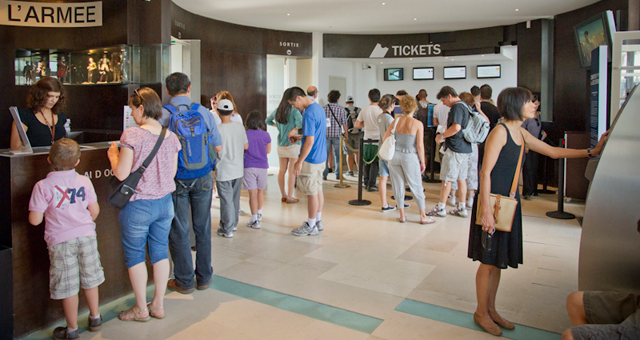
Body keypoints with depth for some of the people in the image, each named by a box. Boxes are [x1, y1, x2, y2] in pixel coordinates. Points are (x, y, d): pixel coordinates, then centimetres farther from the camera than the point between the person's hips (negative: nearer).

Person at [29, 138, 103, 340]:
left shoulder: (43, 186, -12)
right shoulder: (84, 181, -2)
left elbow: (35, 220, -13)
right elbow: (94, 211, 2)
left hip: (61, 240, -3)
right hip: (86, 235, 3)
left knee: (67, 286, 8)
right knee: (90, 278, 18)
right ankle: (95, 318, 34)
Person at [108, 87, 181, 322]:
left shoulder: (132, 135, -15)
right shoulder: (171, 137, 1)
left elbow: (121, 174, -15)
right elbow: (172, 173, 7)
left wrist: (113, 154, 3)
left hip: (137, 205, -5)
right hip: (164, 202, 6)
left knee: (135, 255, 9)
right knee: (160, 252, 15)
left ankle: (141, 309, 19)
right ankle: (158, 305, 25)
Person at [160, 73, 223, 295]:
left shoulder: (163, 115, -9)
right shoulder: (203, 112, -3)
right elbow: (218, 146, 3)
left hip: (176, 179, -2)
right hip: (203, 177, 2)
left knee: (179, 230, 9)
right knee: (203, 228, 13)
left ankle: (184, 281, 19)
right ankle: (204, 277, 23)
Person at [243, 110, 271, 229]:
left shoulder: (245, 135, -8)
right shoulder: (266, 135, -4)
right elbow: (268, 150, 8)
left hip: (249, 167, -2)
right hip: (262, 166, 2)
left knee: (253, 193, -1)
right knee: (260, 191, 19)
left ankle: (255, 220, 0)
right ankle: (259, 213, 37)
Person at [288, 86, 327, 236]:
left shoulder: (309, 114, -21)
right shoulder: (319, 108, 9)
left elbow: (310, 141, -24)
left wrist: (299, 162, -20)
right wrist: (300, 137, 20)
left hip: (311, 159, -10)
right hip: (321, 157, 10)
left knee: (312, 193, 1)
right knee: (318, 190, 16)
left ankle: (311, 226, 12)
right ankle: (318, 221, 27)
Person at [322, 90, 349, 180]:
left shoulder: (323, 108, 0)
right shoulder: (341, 109, -2)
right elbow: (344, 124, -1)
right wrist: (346, 134, 11)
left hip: (326, 134, 1)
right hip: (337, 135, 0)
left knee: (325, 155, 6)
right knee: (338, 156, 10)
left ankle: (324, 175, 7)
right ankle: (338, 174, 14)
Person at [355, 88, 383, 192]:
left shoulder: (364, 110, 3)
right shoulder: (380, 110, -12)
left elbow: (357, 124, 7)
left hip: (366, 140, 4)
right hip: (377, 140, -4)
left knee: (367, 162, 15)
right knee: (375, 163, 2)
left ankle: (366, 183, 22)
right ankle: (371, 185, 2)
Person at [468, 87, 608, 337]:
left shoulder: (521, 133, 12)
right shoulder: (500, 131, -14)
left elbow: (553, 152, 21)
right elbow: (485, 172, -19)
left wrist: (592, 151, 16)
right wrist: (486, 210, -23)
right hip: (493, 201, -9)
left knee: (499, 260, 16)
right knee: (489, 261, 2)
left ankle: (491, 309, 30)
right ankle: (481, 313, 19)